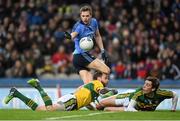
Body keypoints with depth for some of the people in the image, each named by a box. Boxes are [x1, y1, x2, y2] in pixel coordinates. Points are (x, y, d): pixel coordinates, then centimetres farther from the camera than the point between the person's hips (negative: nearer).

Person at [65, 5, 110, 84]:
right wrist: (69, 36, -62)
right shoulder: (79, 26, -17)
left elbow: (97, 36, 24)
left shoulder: (93, 22, 7)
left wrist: (102, 50, 19)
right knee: (106, 70, -15)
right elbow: (73, 34, -39)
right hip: (81, 56, -8)